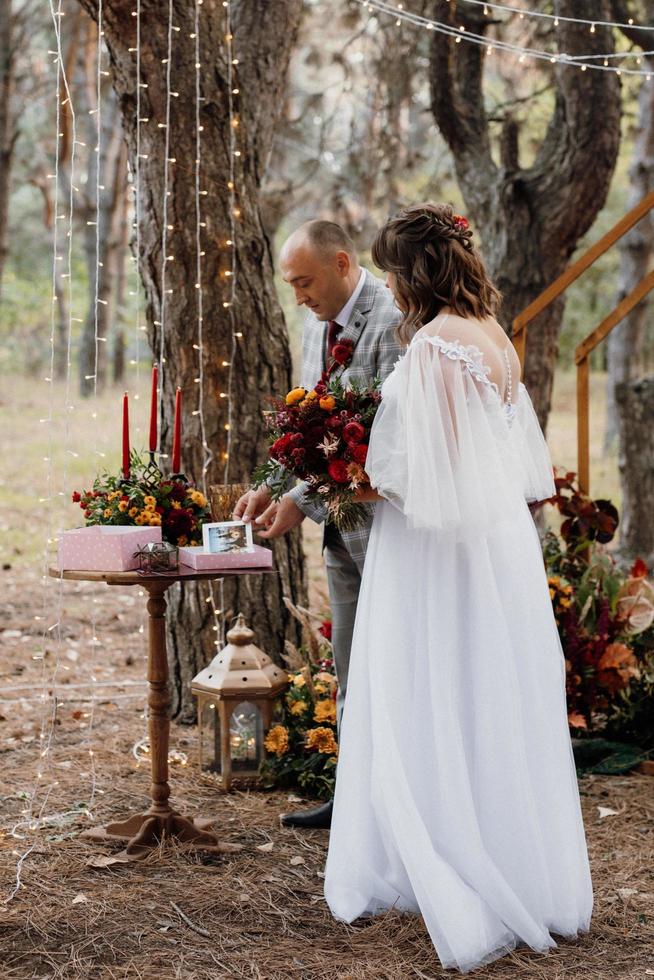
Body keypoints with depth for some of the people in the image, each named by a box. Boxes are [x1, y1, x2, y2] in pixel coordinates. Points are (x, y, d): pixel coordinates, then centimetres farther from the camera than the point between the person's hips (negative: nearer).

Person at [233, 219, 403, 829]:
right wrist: (270, 487, 4)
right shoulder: (317, 323, 11)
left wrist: (303, 501, -22)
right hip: (343, 522, 9)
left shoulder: (394, 321, -18)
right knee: (350, 669, 14)